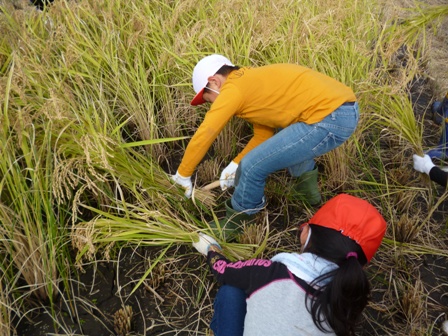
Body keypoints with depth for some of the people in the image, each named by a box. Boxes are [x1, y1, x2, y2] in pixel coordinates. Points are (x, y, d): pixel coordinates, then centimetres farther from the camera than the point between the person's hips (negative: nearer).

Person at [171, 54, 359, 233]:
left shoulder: (232, 89, -5)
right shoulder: (252, 82, 22)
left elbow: (202, 137, -4)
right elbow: (263, 135, 25)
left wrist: (183, 175, 9)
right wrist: (235, 164, 21)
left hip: (329, 119, -10)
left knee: (252, 166, -7)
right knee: (284, 132, 37)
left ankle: (235, 223, 16)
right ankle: (307, 189, 39)